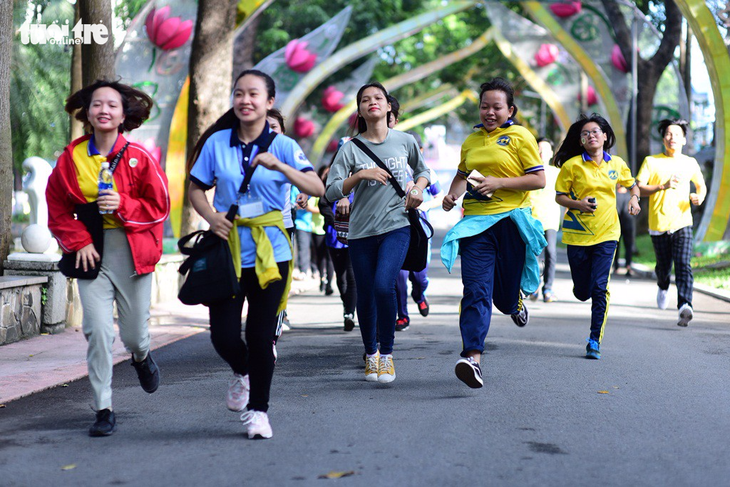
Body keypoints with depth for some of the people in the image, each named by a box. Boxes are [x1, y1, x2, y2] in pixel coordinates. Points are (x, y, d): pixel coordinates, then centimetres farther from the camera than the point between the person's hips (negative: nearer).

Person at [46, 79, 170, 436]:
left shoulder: (139, 157, -5)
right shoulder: (71, 158, 0)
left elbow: (159, 207, -1)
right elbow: (57, 209, 7)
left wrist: (122, 205, -16)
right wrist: (79, 241, -5)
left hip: (132, 250, -1)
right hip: (91, 251, 1)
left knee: (134, 332, 6)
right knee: (98, 330, -9)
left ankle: (141, 357, 45)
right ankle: (103, 410, 2)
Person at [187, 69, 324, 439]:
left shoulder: (282, 146, -2)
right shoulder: (217, 143, 3)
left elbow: (317, 188, -13)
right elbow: (195, 189, 9)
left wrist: (279, 166, -26)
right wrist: (211, 216, -10)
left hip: (270, 253, -1)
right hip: (227, 252, 1)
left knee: (261, 336, 2)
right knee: (223, 335, -3)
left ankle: (257, 410, 21)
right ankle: (242, 373, 33)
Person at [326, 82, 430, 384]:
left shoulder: (405, 141, 4)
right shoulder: (351, 148, -1)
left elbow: (422, 169, 23)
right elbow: (331, 192, -8)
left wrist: (418, 188, 3)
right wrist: (360, 175, -20)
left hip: (396, 226, -1)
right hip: (361, 231, 1)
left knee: (383, 286, -20)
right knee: (365, 295, 6)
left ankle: (387, 354, -1)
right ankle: (370, 354, 30)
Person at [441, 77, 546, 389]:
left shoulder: (520, 137, 0)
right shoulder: (471, 141, 14)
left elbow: (539, 179, -6)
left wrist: (498, 182, -15)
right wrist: (452, 194, 10)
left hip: (511, 219, -2)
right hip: (476, 222, 3)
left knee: (506, 295, 9)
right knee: (475, 291, -13)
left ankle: (515, 304, 48)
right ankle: (473, 358, -20)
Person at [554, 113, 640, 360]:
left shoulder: (617, 164, 6)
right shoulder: (572, 165, -3)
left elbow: (632, 184, 23)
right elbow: (559, 196, 2)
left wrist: (634, 198, 2)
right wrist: (578, 204, -17)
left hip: (606, 234, 1)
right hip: (577, 234, -1)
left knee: (600, 288, -12)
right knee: (582, 291, 4)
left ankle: (595, 340, -4)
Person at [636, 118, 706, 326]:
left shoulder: (690, 163, 10)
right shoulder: (651, 161, 2)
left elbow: (701, 185, 25)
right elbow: (638, 188, -5)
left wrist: (699, 197, 2)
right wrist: (663, 186, -18)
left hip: (682, 223, 0)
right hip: (658, 224, 0)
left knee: (684, 265, -16)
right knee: (663, 266, 12)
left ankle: (685, 306, -27)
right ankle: (662, 287, 45)